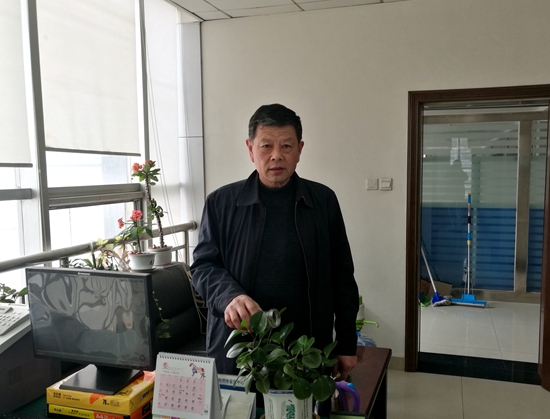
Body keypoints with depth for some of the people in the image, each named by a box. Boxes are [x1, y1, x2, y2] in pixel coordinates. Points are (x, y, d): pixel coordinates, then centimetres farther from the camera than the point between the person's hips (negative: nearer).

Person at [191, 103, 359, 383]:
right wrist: (230, 296, -20)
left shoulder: (324, 201, 2)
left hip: (307, 354, 1)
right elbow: (203, 266, 1)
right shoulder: (221, 202, -1)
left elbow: (342, 278, 6)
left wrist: (346, 344, 7)